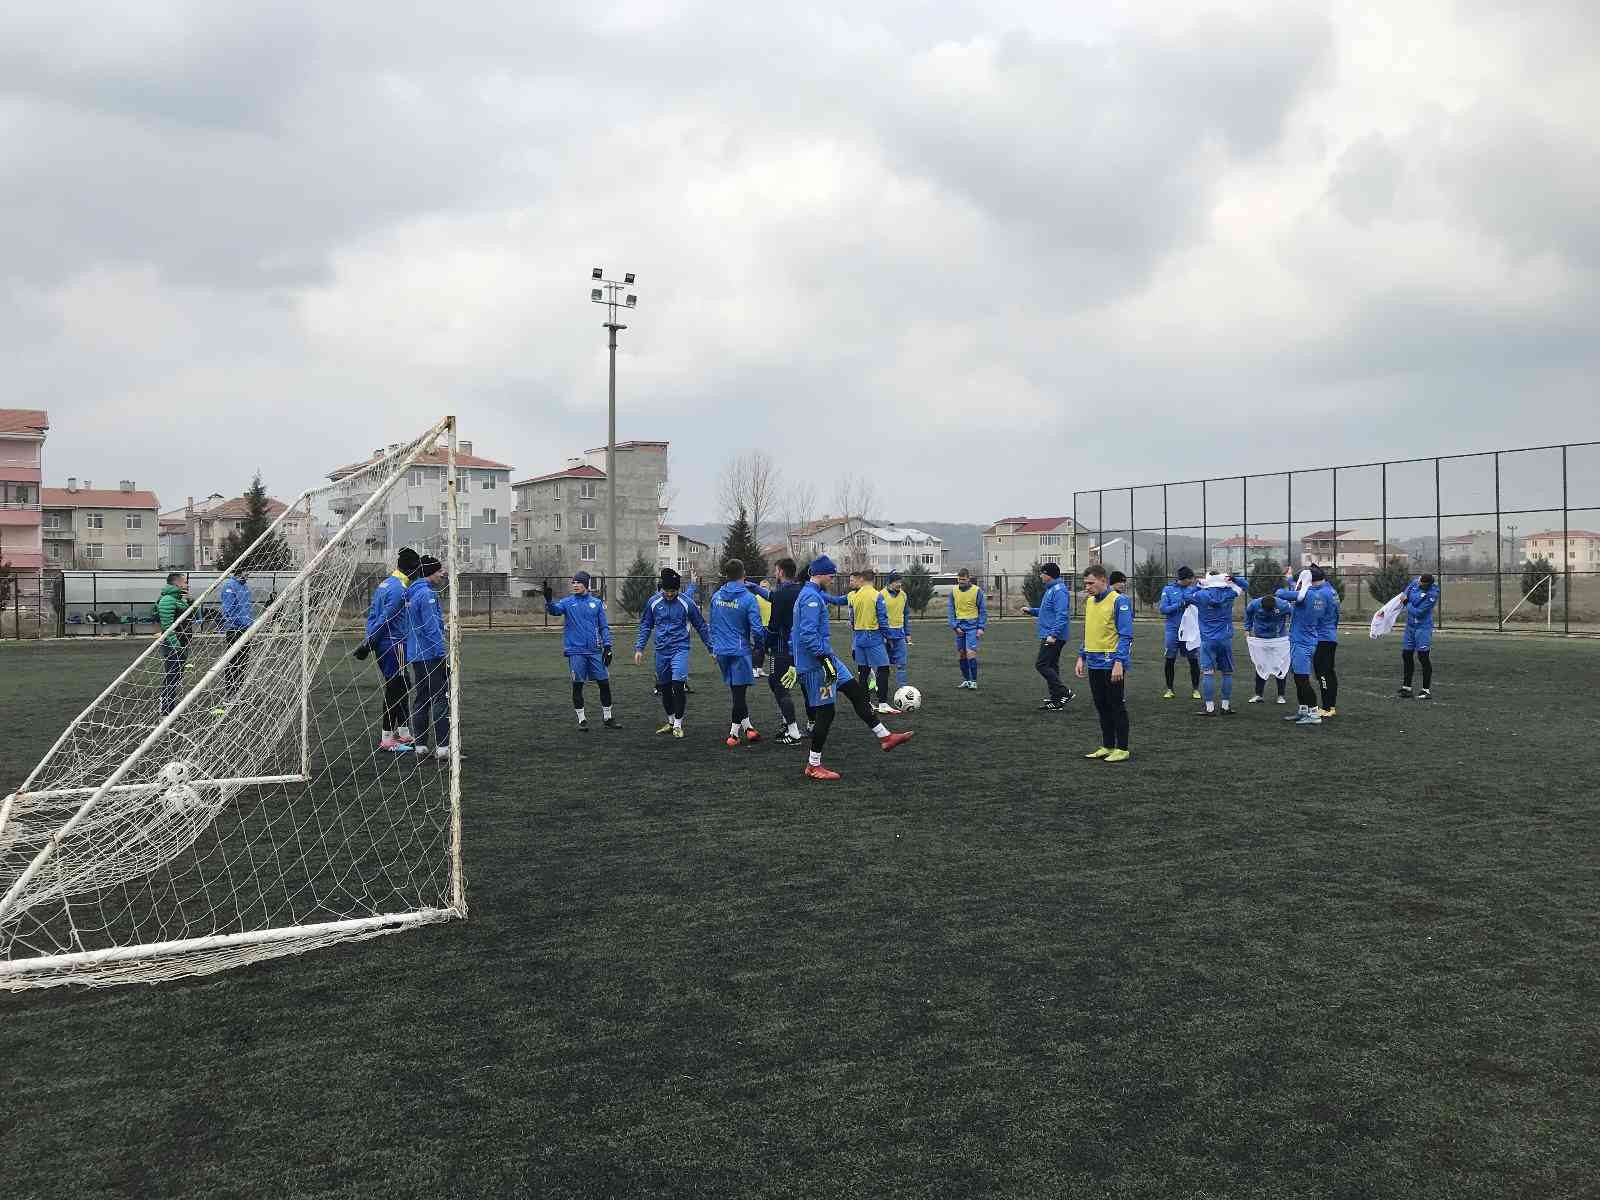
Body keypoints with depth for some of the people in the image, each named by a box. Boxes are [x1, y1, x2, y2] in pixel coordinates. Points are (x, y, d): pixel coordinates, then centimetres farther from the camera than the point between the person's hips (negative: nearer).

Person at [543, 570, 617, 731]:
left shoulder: (597, 603, 7)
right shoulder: (567, 602, 3)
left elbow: (604, 627, 9)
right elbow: (554, 609, -16)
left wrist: (607, 646, 1)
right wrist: (548, 599, -36)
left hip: (595, 651, 1)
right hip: (576, 651, -1)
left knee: (604, 683, 2)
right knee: (578, 685, 2)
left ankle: (607, 717, 16)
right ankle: (582, 719, 14)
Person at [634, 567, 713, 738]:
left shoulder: (686, 602, -5)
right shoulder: (654, 602, 2)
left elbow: (701, 626, 3)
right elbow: (645, 626, 12)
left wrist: (712, 648, 5)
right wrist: (639, 648, 5)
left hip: (680, 649, -4)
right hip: (661, 651, 4)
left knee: (678, 684, -17)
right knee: (664, 687, 10)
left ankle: (678, 724, -5)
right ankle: (671, 722, 27)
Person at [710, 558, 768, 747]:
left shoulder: (716, 596, 4)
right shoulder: (748, 598, -13)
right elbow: (756, 629, -15)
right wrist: (758, 645, 4)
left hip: (721, 651, 6)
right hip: (739, 650, -6)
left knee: (737, 691, 17)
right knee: (740, 692, 3)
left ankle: (747, 728, 24)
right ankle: (733, 735, 6)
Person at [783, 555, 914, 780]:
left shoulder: (806, 595, 16)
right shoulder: (812, 597, -17)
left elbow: (795, 633, 21)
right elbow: (809, 634, -26)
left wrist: (795, 663, 25)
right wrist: (825, 660, -25)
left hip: (827, 658, 11)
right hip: (816, 663, -11)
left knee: (857, 692, 12)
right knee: (825, 711, -4)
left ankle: (884, 737, 18)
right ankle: (813, 766, 5)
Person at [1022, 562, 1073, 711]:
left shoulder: (1059, 590, -16)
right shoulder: (1050, 589, 17)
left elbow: (1061, 615, -23)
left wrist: (1053, 634, -27)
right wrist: (1031, 610, 16)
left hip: (1053, 636, -11)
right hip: (1049, 636, 11)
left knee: (1041, 664, -12)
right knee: (1051, 666, 12)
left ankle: (1064, 692, -10)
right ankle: (1056, 699, 16)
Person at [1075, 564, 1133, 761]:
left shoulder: (1119, 601, -12)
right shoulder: (1089, 601, 11)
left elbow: (1126, 635, -15)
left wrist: (1119, 662, -22)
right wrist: (1082, 657, 13)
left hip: (1112, 664, -7)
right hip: (1094, 664, 7)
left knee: (1117, 707, 1)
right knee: (1102, 707, 13)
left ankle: (1122, 749, 9)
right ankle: (1107, 747, 22)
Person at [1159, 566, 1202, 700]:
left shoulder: (1193, 589, 4)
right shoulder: (1168, 589, 0)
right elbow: (1163, 609, -6)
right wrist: (1180, 605, -17)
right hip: (1173, 629, -1)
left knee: (1193, 659, 2)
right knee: (1170, 659, 4)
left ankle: (1195, 689, 14)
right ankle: (1169, 689, 16)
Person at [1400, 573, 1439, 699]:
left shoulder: (1432, 594, -22)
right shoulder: (1415, 582, -1)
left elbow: (1419, 612, -22)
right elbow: (1408, 587, 21)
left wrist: (1408, 605, -8)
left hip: (1423, 627, -8)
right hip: (1410, 626, 8)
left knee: (1423, 657, -9)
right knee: (1406, 655, 11)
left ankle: (1427, 690, -3)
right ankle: (1407, 687, 21)